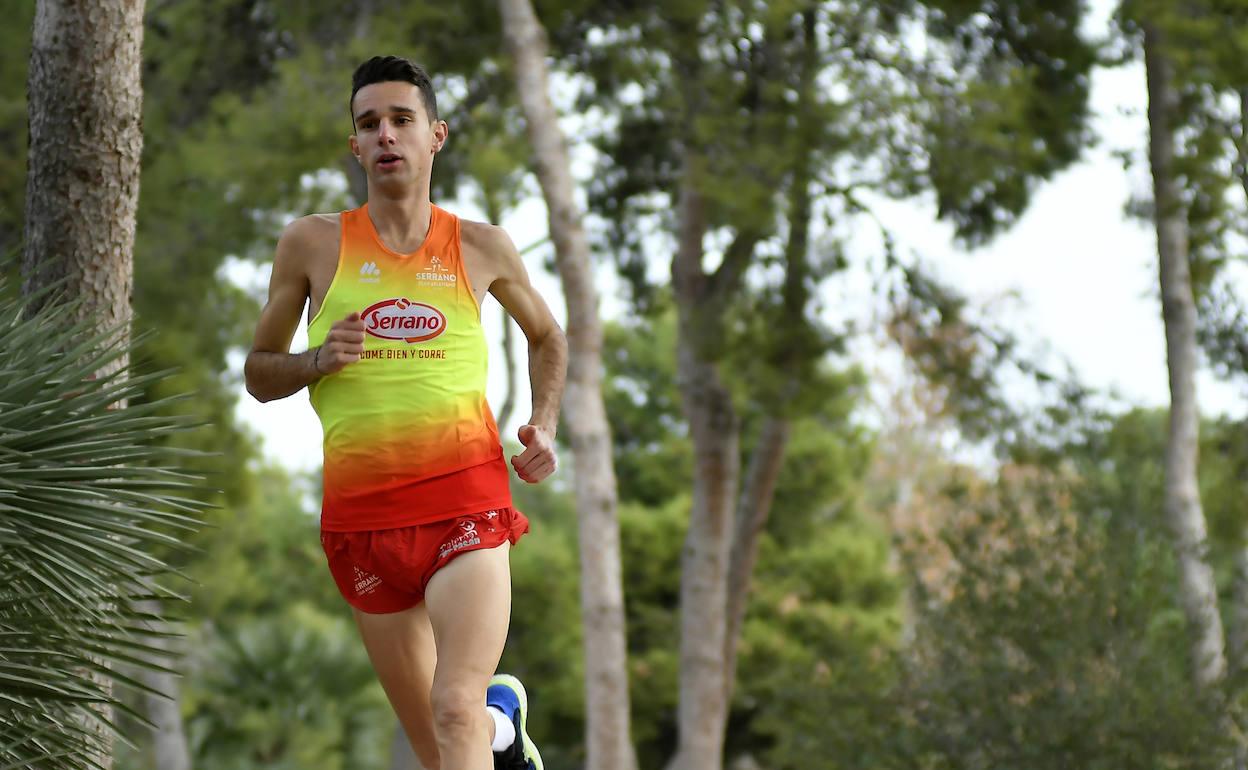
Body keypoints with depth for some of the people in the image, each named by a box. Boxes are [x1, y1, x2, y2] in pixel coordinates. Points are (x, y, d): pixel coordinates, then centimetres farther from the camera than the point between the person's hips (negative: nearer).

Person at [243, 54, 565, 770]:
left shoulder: (481, 247, 7)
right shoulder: (313, 243, 5)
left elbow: (548, 336, 26)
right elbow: (259, 373, 13)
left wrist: (544, 427, 9)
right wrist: (318, 361, -9)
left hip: (466, 497, -1)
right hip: (362, 511, 2)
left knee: (456, 710, -22)